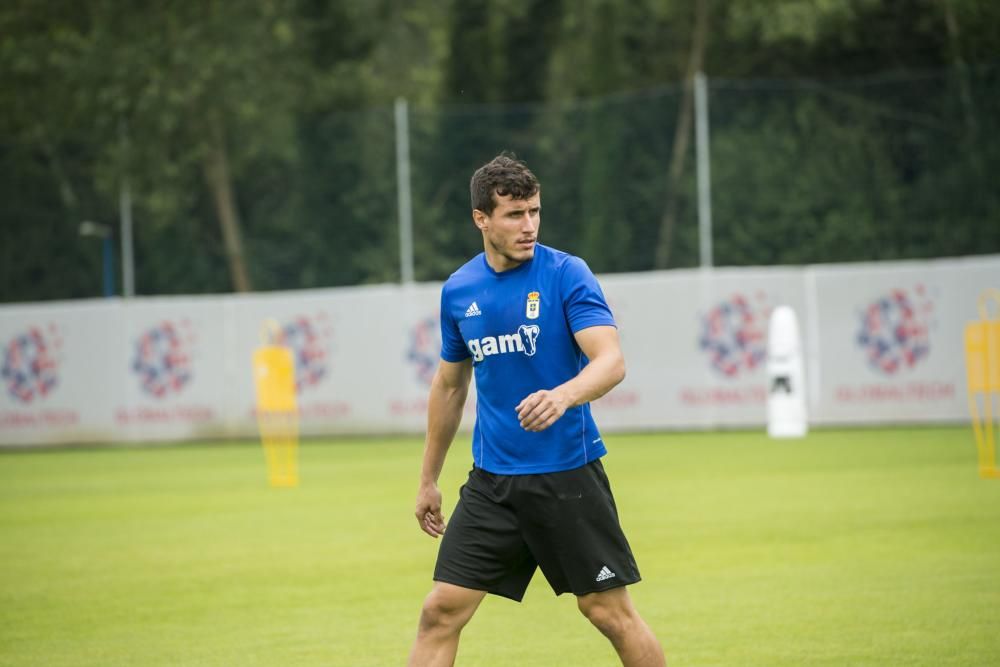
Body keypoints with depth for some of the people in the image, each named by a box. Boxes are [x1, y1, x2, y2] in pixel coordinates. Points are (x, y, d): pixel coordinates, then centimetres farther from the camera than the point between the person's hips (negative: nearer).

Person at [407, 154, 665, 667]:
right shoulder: (458, 291, 6)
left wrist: (562, 396, -39)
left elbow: (611, 361, -19)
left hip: (568, 475, -4)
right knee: (441, 612, -3)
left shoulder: (566, 274, -8)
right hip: (492, 482, 4)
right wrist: (428, 480, 22)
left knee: (610, 611, 0)